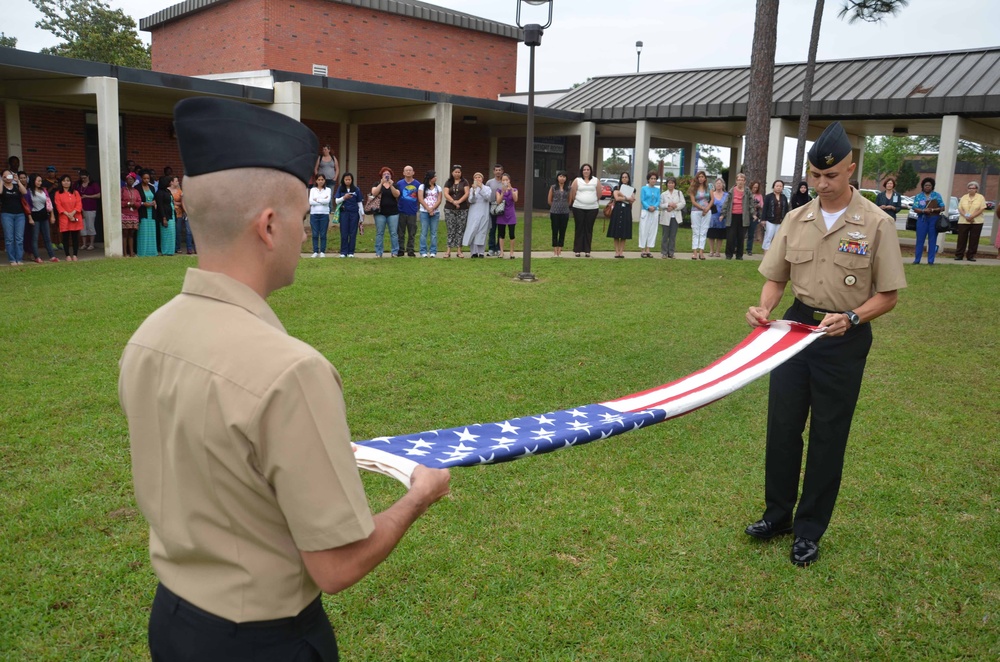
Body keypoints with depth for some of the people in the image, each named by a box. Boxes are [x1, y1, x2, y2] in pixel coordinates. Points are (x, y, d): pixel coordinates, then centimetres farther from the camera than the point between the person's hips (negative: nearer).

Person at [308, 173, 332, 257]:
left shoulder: (328, 190, 6)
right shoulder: (313, 190, 8)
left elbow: (327, 200, -11)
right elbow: (310, 201, -6)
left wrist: (317, 200, -6)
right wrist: (322, 201, -9)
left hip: (324, 214, -1)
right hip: (314, 214, 1)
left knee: (323, 234, 1)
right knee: (315, 234, 1)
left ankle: (322, 252, 7)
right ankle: (315, 251, 7)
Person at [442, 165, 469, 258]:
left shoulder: (464, 182, 6)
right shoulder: (448, 183, 9)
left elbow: (467, 193, -4)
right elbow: (446, 194, -2)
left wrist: (459, 201, -17)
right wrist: (453, 202, -17)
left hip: (463, 209, -1)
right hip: (449, 209, 1)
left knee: (460, 230, 1)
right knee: (451, 230, 0)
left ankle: (459, 250, 4)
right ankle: (449, 251, 0)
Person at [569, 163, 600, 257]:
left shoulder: (596, 181, 7)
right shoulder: (577, 180, 4)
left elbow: (599, 194, 8)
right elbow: (573, 193, 3)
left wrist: (594, 202, 9)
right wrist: (576, 202, 8)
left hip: (592, 208, 1)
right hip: (578, 208, -1)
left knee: (589, 229, 3)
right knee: (579, 228, 1)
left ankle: (587, 250, 7)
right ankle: (577, 250, 5)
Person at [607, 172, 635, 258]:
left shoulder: (632, 189, 11)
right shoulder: (616, 188, 7)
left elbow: (632, 201, -3)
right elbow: (616, 198, -9)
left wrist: (621, 196, -12)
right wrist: (627, 198, -9)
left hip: (626, 212, 1)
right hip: (617, 210, -1)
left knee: (624, 234, 0)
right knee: (616, 233, -1)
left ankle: (621, 252, 5)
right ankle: (616, 251, 3)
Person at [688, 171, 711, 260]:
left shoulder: (708, 187, 7)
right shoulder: (693, 188, 1)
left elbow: (712, 199, 5)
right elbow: (693, 201, -6)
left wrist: (707, 208, -10)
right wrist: (702, 208, -14)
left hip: (707, 212, 2)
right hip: (696, 211, -2)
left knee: (703, 232, 1)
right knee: (695, 232, -1)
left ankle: (701, 252, 1)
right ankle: (694, 252, -2)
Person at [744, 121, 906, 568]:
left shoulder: (877, 224, -9)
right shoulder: (796, 220, 2)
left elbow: (887, 295, -7)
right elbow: (776, 278, 9)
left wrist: (850, 318, -23)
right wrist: (764, 309, -11)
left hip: (844, 338, -4)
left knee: (827, 439, 6)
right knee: (781, 426, 10)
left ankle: (809, 531, 20)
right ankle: (778, 514, 28)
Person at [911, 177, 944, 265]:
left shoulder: (937, 195, 7)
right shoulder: (918, 196, 7)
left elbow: (942, 207, 2)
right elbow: (915, 208, -3)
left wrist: (933, 210, -14)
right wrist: (923, 210, -21)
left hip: (934, 220, 0)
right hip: (922, 219, 0)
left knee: (932, 240, 1)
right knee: (920, 240, -1)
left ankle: (930, 260, 4)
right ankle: (917, 259, 4)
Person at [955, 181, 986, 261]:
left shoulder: (981, 198, 3)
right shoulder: (964, 197, 10)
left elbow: (982, 209, -5)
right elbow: (960, 209, 3)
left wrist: (972, 216, -16)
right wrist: (966, 216, -13)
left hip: (976, 222, -2)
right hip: (963, 221, 2)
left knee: (974, 240, 0)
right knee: (961, 239, 0)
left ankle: (971, 256, 6)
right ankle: (959, 255, 4)